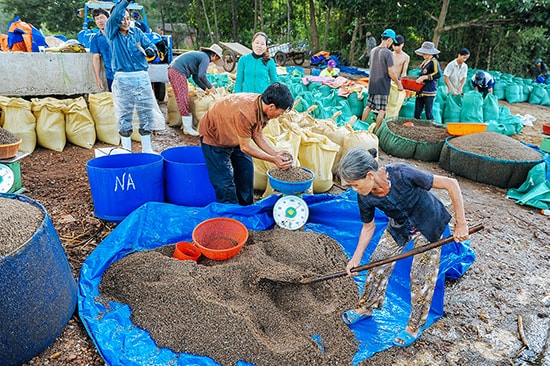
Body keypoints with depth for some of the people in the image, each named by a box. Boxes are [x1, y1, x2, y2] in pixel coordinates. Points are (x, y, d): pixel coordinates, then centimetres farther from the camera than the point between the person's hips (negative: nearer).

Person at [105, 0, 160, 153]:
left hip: (142, 78, 3)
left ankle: (147, 149, 18)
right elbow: (114, 17, -15)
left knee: (147, 113, 6)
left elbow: (151, 45, 4)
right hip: (122, 80, -2)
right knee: (124, 116, 3)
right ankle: (126, 150, 14)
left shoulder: (137, 32, 11)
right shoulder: (111, 33, 2)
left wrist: (150, 50, -19)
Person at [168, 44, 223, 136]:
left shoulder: (200, 55, 23)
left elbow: (195, 77, 25)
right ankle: (188, 128, -4)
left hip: (172, 70, 10)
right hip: (178, 72, -10)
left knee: (182, 99, 13)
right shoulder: (205, 58, -6)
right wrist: (210, 87, -5)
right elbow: (201, 76, -18)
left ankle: (186, 125, 19)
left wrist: (205, 89, 23)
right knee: (184, 100, -7)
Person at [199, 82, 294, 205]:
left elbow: (257, 134, -4)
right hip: (213, 136, -8)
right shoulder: (244, 113, -41)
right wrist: (273, 159, -27)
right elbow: (245, 147, -29)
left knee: (246, 171, 12)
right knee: (225, 182, -9)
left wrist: (275, 153, -13)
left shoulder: (262, 104, -16)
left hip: (236, 137, 8)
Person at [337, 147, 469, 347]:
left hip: (428, 224, -4)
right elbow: (368, 227, -4)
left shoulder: (402, 174, -39)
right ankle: (366, 307, 29)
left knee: (421, 276, 2)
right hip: (399, 226, 4)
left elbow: (451, 184, -30)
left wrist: (461, 224, -26)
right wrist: (356, 258, -6)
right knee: (378, 261, 6)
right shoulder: (365, 197, -22)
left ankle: (414, 327, 23)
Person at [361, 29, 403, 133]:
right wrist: (398, 83, -3)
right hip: (383, 86, -7)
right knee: (382, 110, 1)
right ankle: (376, 131, 4)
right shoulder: (388, 53, -14)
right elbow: (391, 73, -15)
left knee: (368, 106, 14)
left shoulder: (373, 50, 9)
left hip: (372, 85, 7)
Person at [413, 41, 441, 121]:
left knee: (428, 113, -4)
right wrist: (418, 79, 12)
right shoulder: (424, 62, 16)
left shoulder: (434, 61, -8)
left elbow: (438, 74, -22)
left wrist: (424, 77, -23)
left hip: (429, 92, -8)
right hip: (421, 91, 8)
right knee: (417, 113, 8)